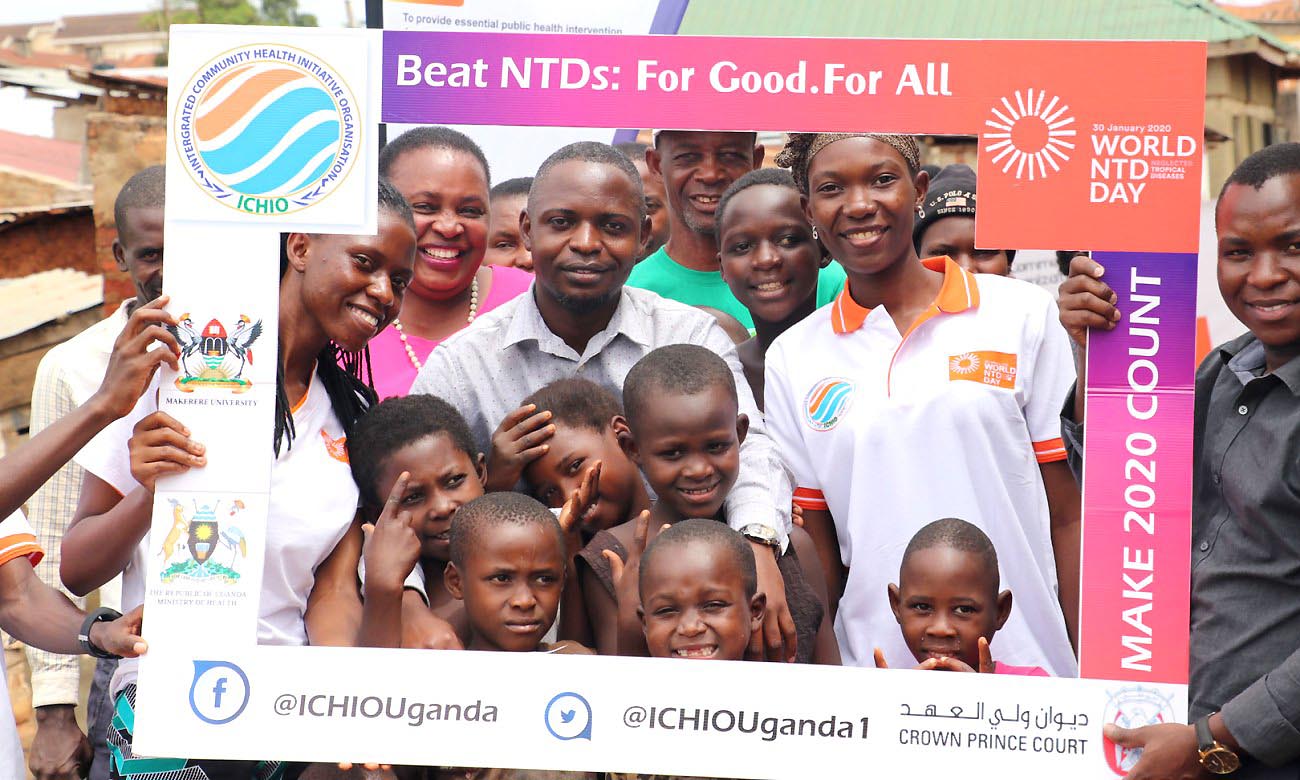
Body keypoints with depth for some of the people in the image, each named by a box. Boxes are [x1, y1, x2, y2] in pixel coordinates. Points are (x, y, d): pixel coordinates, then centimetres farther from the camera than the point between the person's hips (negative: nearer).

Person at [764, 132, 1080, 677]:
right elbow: (816, 551, 8)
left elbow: (1068, 518, -1)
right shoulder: (791, 360, 6)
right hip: (875, 671, 1)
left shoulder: (1024, 315, 1)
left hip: (1031, 669, -1)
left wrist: (1093, 673, -5)